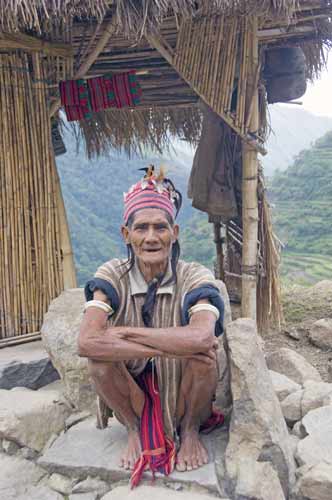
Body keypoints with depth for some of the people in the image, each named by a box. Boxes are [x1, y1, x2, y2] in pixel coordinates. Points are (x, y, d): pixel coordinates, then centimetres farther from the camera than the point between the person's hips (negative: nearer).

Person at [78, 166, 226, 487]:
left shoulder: (194, 277, -19)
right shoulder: (112, 276, -15)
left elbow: (201, 337, -39)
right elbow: (86, 342, -31)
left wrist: (126, 333, -31)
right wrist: (168, 347, -34)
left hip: (182, 397, -1)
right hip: (134, 394, 1)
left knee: (202, 351, -30)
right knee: (99, 358, -27)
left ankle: (189, 430, 3)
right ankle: (136, 429, 4)